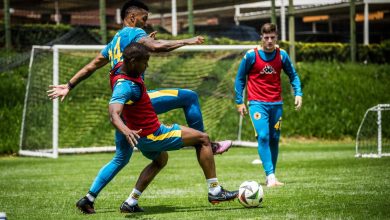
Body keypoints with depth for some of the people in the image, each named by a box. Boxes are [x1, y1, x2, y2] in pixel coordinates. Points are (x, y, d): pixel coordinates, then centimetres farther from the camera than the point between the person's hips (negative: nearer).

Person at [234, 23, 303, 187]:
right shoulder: (251, 55, -8)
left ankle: (271, 177, 14)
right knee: (263, 136, -18)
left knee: (274, 139, 5)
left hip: (276, 104, 4)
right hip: (257, 103, -3)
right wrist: (239, 102, 1)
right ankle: (270, 176, -22)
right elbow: (240, 78, 2)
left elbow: (293, 75, 13)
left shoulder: (282, 55, 0)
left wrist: (298, 93, -1)